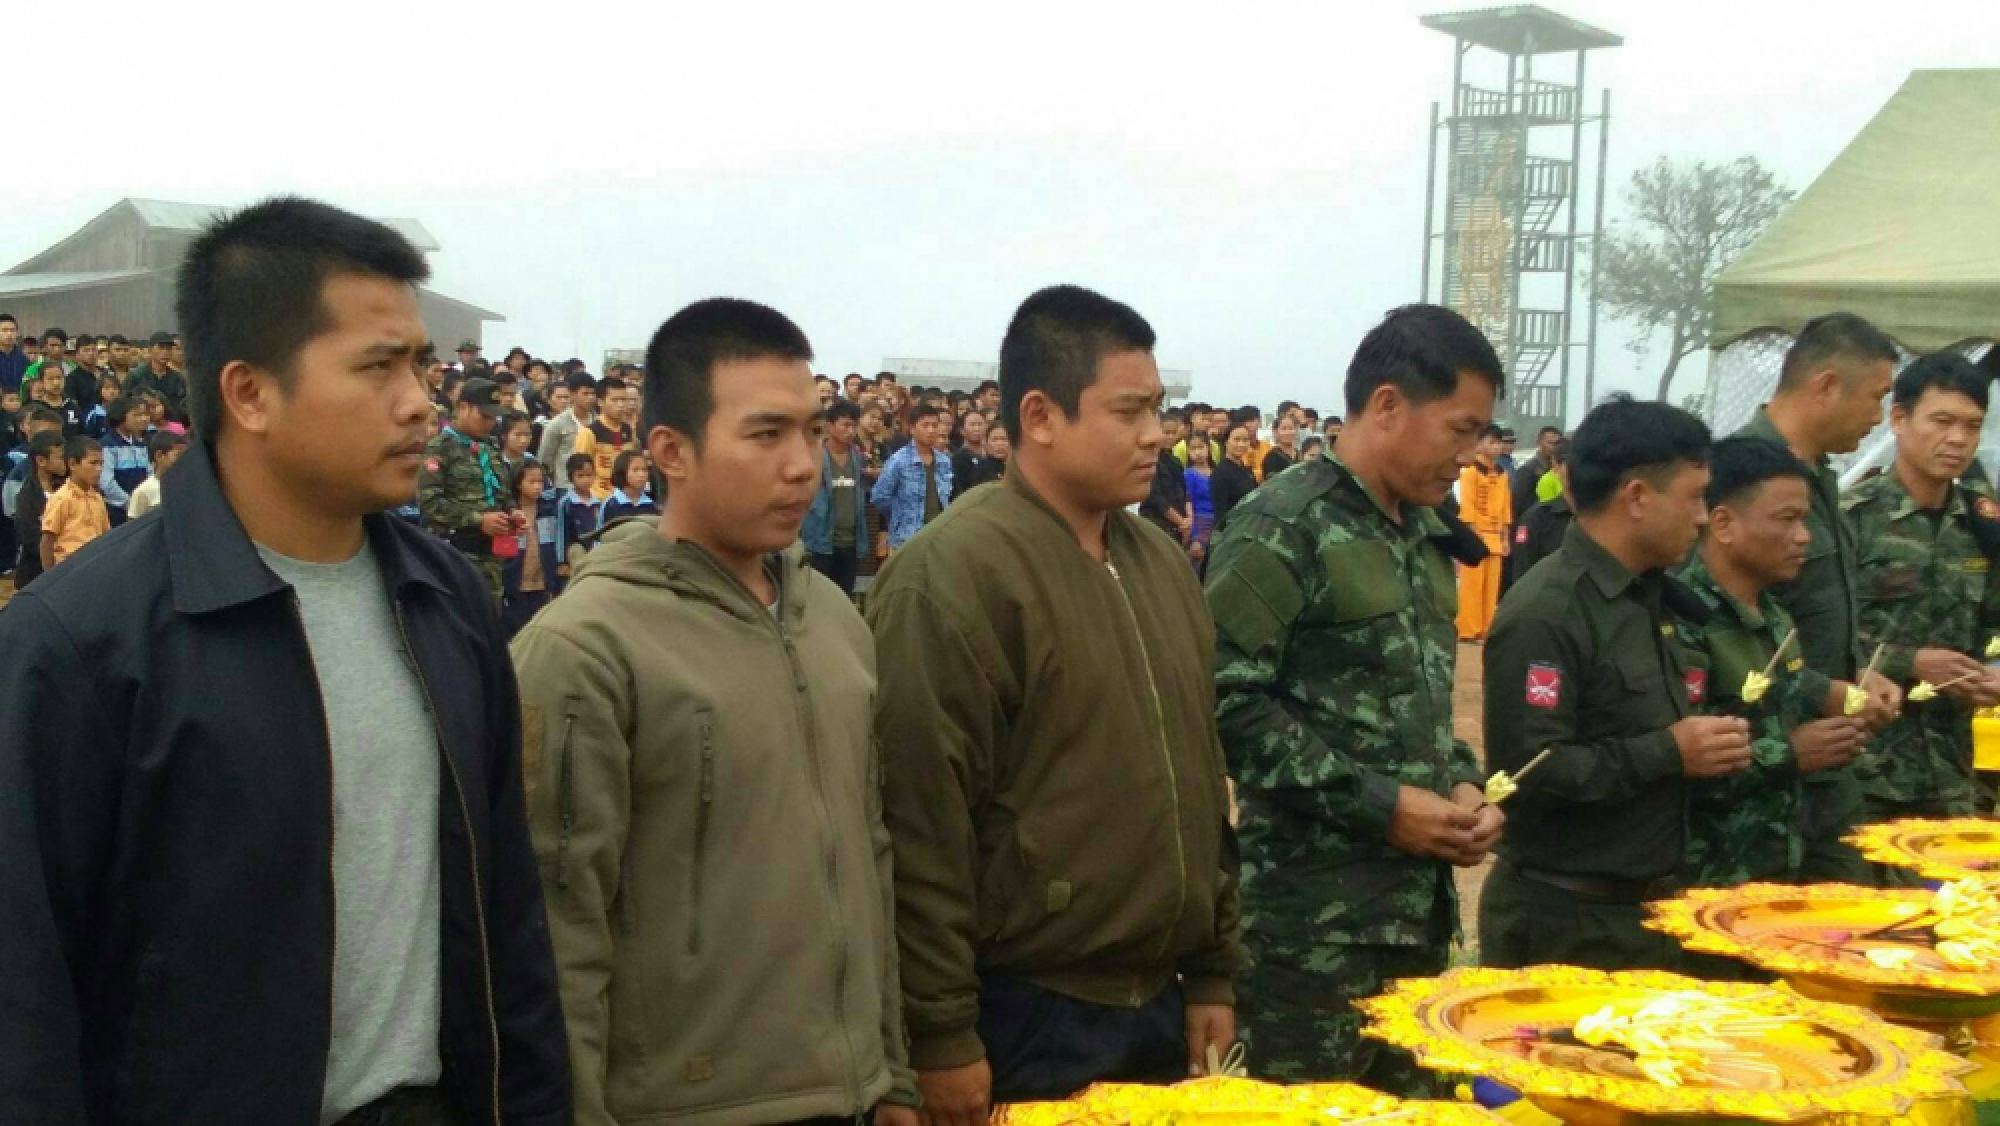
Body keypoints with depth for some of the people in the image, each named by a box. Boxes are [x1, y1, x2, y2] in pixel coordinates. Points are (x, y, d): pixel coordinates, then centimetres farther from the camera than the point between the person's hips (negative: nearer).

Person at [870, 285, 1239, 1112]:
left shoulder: (1162, 562, 10)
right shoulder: (951, 577, -15)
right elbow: (921, 821, -17)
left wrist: (1213, 973, 13)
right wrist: (941, 1034, -16)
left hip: (1159, 1004, 7)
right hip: (1024, 1017, -7)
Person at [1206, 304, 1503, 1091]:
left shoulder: (1426, 534, 14)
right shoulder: (1281, 528, -13)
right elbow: (1230, 704, -20)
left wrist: (1463, 785, 3)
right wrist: (1380, 805, -19)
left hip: (1419, 901, 8)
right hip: (1313, 915, -8)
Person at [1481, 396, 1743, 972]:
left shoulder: (1651, 596, 10)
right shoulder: (1545, 611, -20)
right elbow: (1529, 768, -28)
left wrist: (1709, 747, 1)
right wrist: (1670, 753, -20)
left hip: (1649, 907, 9)